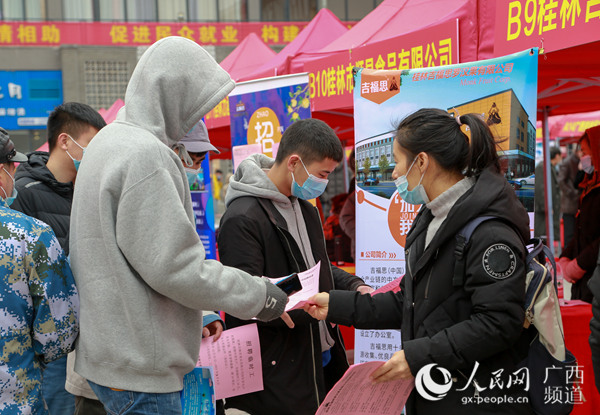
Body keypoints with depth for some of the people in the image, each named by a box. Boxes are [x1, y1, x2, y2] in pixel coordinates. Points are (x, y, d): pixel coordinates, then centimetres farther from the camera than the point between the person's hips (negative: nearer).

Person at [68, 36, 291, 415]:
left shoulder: (112, 141, 14)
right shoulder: (145, 156, -20)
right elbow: (174, 267, -23)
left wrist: (195, 322, 18)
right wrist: (258, 296, -11)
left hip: (116, 354, 10)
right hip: (138, 369, -10)